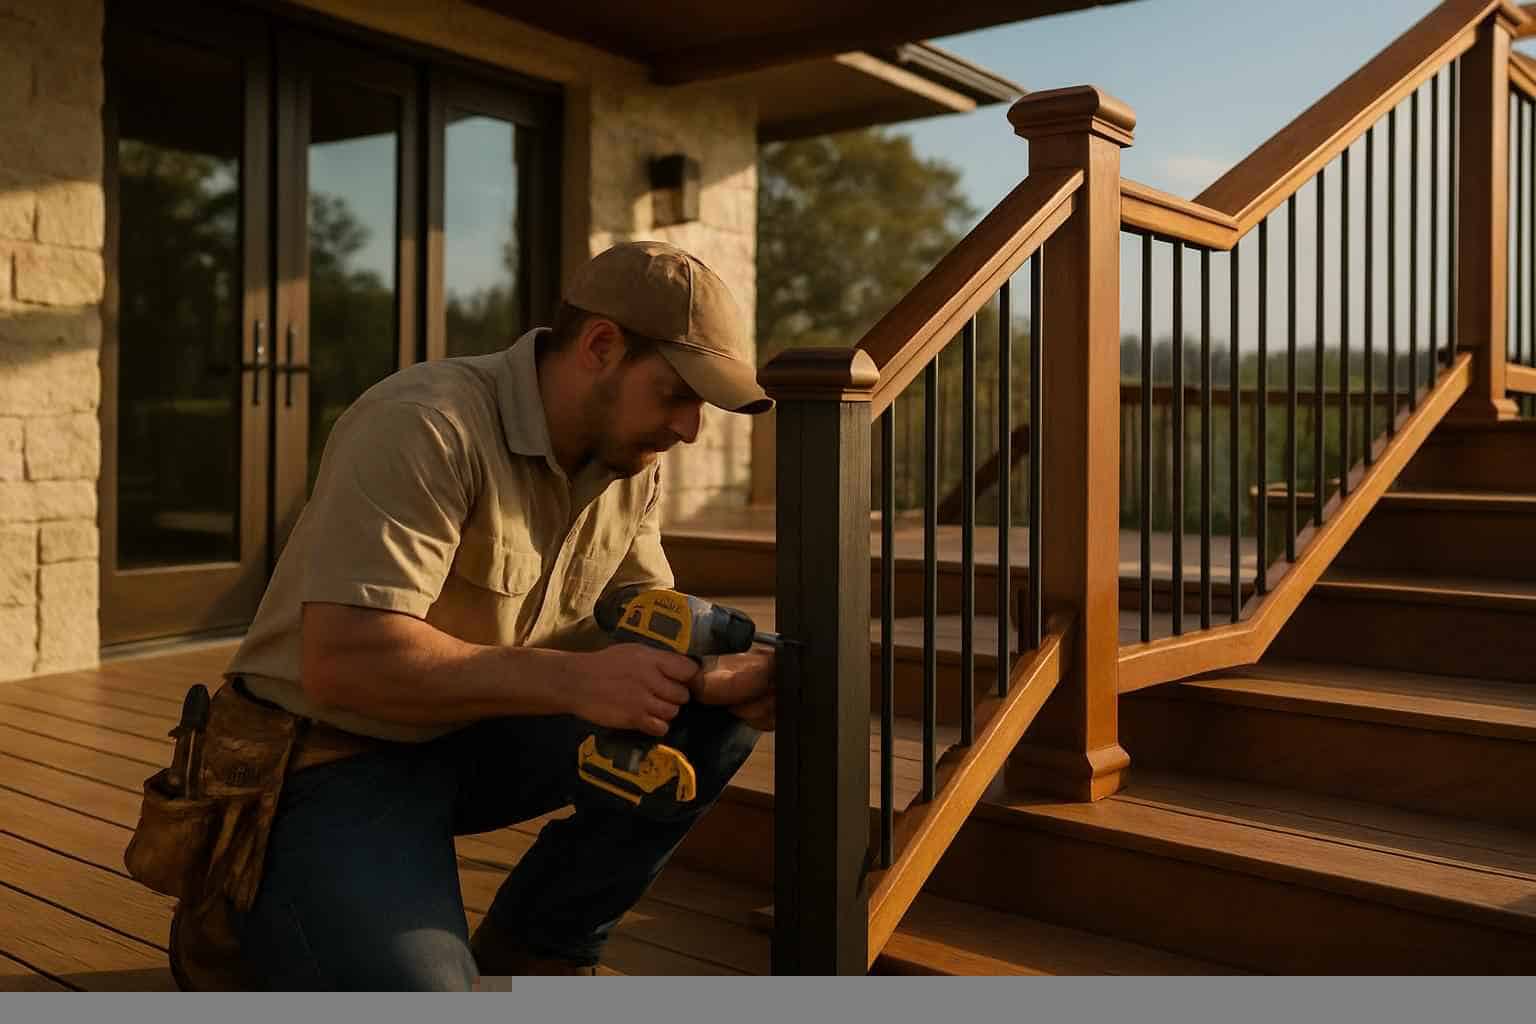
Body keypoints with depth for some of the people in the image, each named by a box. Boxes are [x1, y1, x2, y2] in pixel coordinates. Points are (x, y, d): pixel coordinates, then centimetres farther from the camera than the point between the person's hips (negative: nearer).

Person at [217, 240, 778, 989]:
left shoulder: (630, 463, 0)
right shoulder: (426, 427, -25)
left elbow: (643, 628, 4)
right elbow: (342, 663, -31)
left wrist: (731, 679, -18)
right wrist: (572, 680, -33)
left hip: (473, 744, 7)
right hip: (331, 764, -7)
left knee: (714, 716, -9)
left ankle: (535, 950, 6)